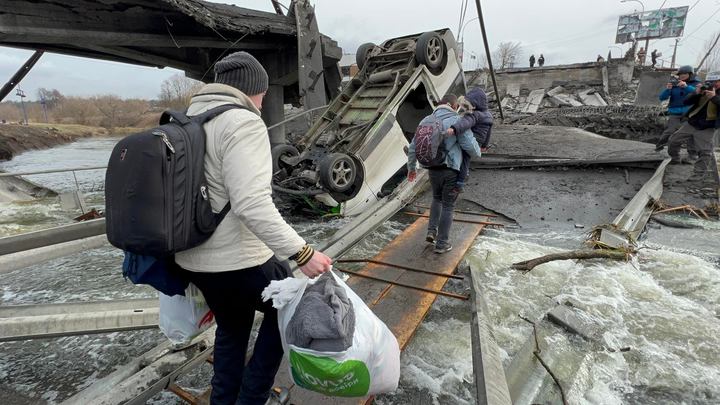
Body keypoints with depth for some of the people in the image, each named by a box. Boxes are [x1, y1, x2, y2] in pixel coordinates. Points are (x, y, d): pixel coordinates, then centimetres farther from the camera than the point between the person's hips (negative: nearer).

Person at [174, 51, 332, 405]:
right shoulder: (243, 124, -18)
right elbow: (253, 204, -29)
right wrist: (301, 252, -28)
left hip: (191, 257, 9)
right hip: (237, 260, -8)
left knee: (232, 328, 27)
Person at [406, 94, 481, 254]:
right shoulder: (456, 121, -9)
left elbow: (413, 147, 9)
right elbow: (470, 145, -12)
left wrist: (411, 168, 22)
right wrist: (477, 154, 12)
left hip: (433, 169, 5)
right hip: (451, 170, -4)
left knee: (437, 198, 28)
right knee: (448, 206, 8)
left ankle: (432, 231, 19)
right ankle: (442, 243, 16)